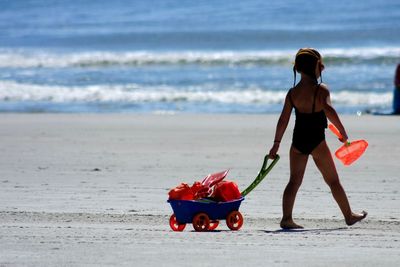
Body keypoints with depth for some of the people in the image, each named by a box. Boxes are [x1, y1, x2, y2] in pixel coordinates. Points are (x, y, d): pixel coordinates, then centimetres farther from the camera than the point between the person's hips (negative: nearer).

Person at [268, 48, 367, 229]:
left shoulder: (292, 93, 4)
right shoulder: (321, 90, -10)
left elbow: (283, 120, 3)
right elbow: (329, 110, -26)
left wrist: (276, 143, 9)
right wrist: (343, 132, -18)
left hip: (298, 140, 4)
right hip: (316, 141, -4)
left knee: (294, 181, 7)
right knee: (333, 181, 9)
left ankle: (286, 218, -6)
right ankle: (349, 216, 19)